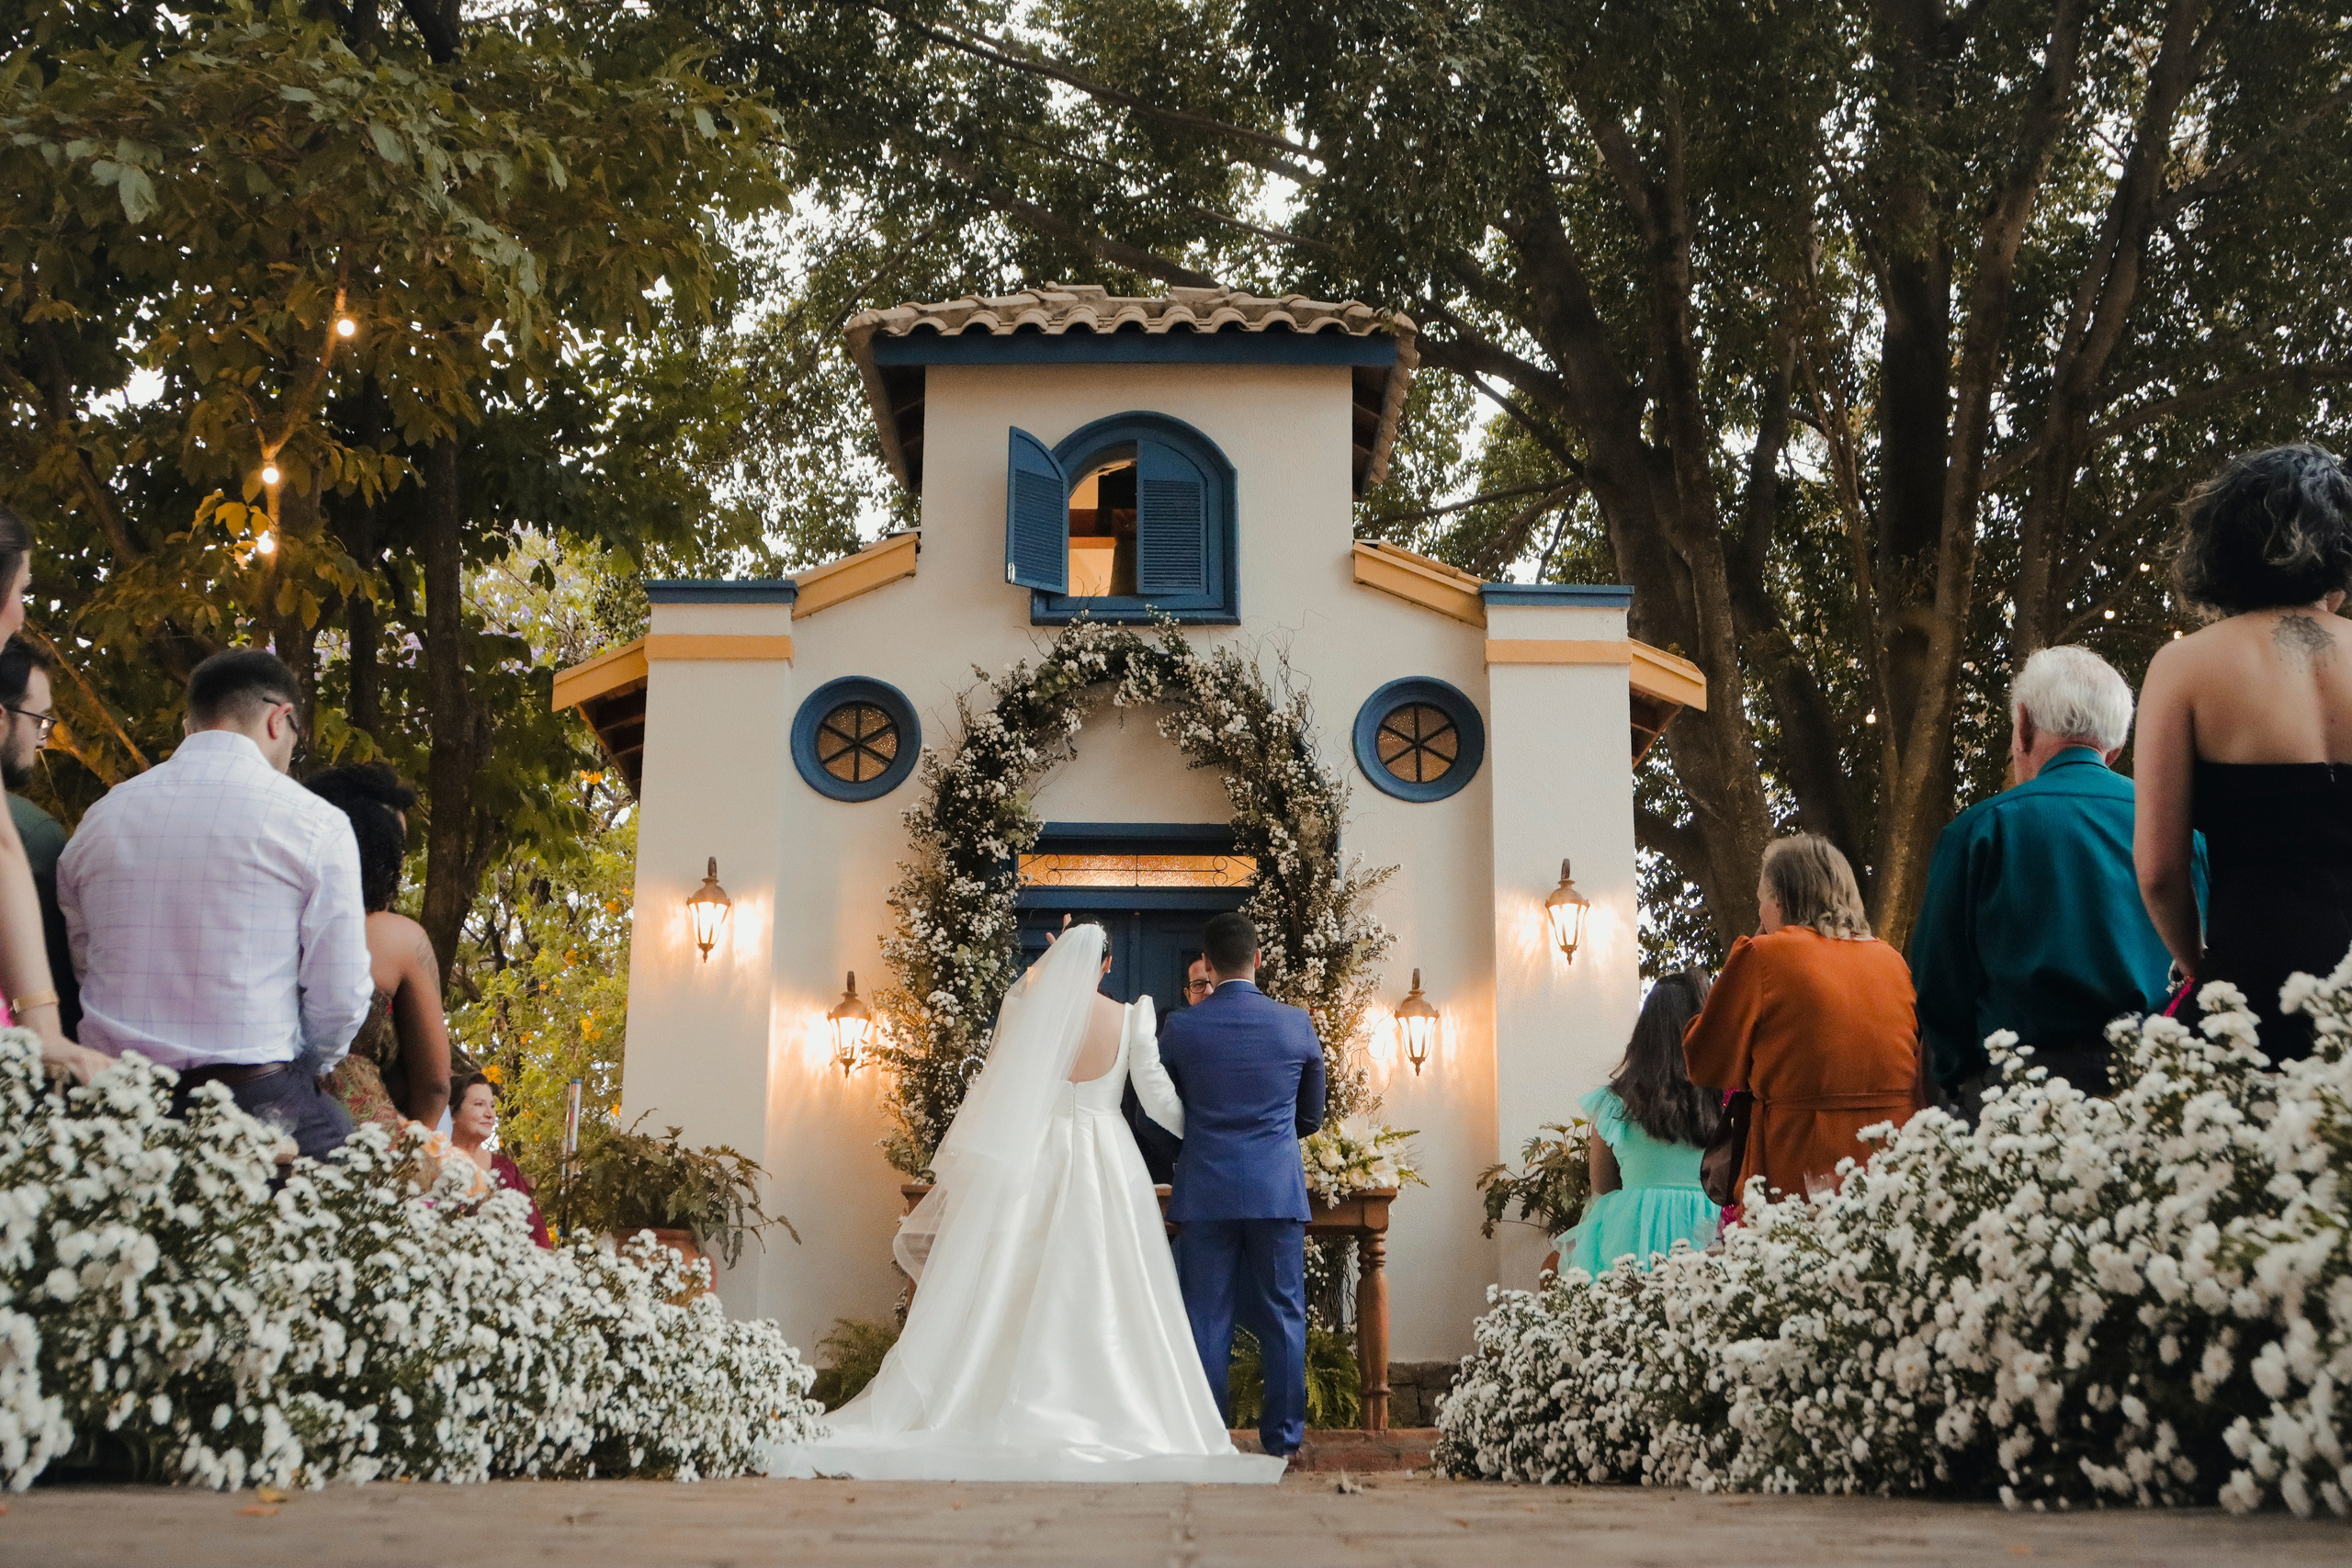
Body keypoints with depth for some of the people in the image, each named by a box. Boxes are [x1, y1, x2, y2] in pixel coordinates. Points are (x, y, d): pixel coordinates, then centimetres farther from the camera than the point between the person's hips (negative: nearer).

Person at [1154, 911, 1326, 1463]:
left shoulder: (1182, 1029, -3)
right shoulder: (1297, 1024, -1)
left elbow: (1161, 1112, 10)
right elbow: (1311, 1116, 11)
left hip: (1206, 1189, 0)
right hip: (1279, 1189, 0)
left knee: (1207, 1316, 6)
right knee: (1282, 1315, 8)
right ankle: (1283, 1435, 12)